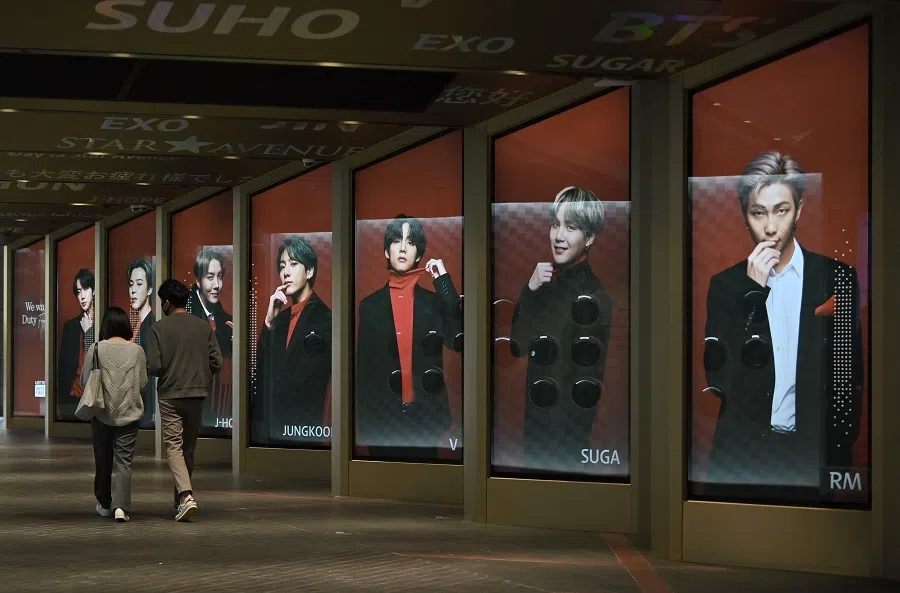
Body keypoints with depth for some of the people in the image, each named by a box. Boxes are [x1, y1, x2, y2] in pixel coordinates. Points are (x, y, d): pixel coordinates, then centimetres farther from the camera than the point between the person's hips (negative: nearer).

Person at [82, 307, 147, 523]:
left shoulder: (96, 349, -6)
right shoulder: (136, 351, -4)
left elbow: (85, 381, 0)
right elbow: (143, 383, 0)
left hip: (102, 414, 0)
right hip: (129, 415, 0)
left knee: (103, 461, 14)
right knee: (124, 462, 1)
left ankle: (104, 504, 27)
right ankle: (121, 505, -13)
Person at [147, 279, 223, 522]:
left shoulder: (160, 328, -7)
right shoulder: (204, 327, 3)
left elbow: (153, 366, -11)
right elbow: (216, 361, 1)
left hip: (170, 395, -4)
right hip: (197, 394, 4)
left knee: (174, 445, -4)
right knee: (189, 447, 14)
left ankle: (186, 494, -23)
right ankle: (182, 495, 22)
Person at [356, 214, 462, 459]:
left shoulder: (433, 301, 6)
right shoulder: (370, 304, 6)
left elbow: (458, 340, -14)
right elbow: (362, 367, 5)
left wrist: (444, 282, -11)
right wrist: (362, 424, 0)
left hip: (426, 416, 0)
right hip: (382, 416, 0)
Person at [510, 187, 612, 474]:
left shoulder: (594, 296, -17)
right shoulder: (547, 280, 3)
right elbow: (517, 346, 2)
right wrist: (529, 290, -10)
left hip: (565, 431, -6)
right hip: (537, 417, 7)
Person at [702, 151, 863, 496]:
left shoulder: (838, 278, 0)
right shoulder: (726, 285, 3)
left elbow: (849, 373, 2)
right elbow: (717, 374, -6)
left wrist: (840, 447, -5)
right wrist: (753, 291, -11)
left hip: (814, 451, -1)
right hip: (741, 451, 1)